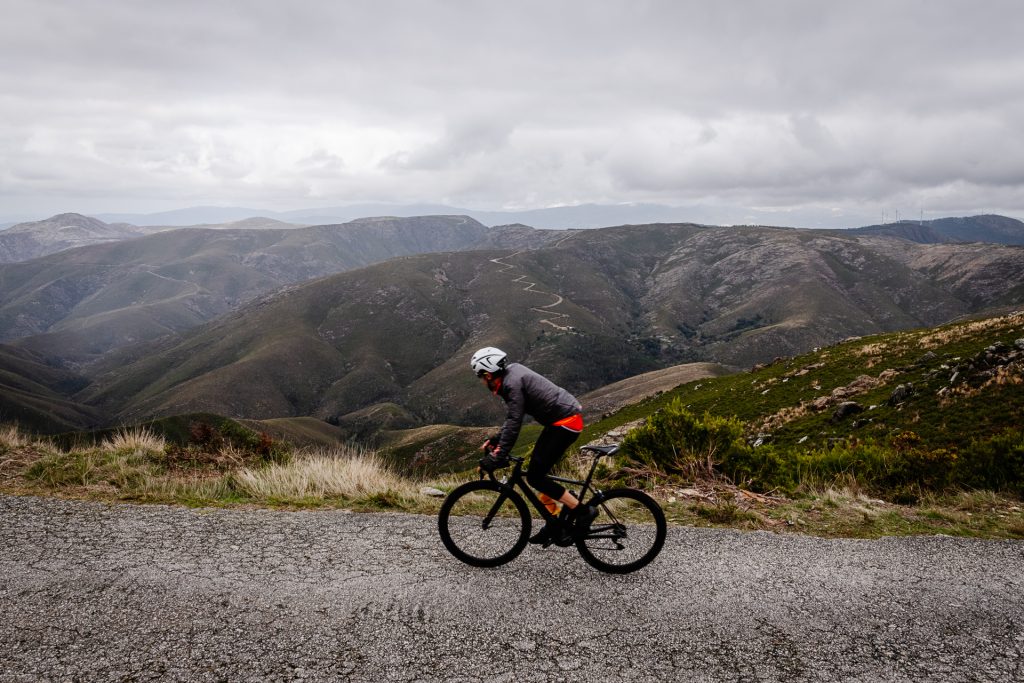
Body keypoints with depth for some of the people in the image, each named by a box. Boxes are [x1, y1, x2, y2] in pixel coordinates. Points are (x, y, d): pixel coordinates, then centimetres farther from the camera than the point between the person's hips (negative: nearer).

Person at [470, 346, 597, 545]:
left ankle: (583, 511, -3)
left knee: (534, 476, -8)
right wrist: (496, 440, 15)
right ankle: (554, 525, 20)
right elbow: (513, 419, 20)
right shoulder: (513, 373, 13)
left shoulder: (513, 384, -18)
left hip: (566, 422, -10)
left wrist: (498, 458, -24)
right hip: (561, 420, 10)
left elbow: (514, 424, -24)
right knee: (538, 472, 13)